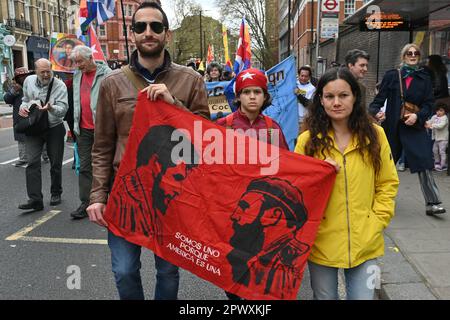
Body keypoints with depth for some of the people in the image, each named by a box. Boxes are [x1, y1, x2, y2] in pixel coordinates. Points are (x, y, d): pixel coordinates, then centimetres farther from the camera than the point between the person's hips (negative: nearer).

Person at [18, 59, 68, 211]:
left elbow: (63, 109, -20)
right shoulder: (28, 81, 2)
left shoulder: (60, 86, -12)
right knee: (32, 162, -9)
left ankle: (56, 193, 27)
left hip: (54, 129, -2)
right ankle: (35, 199, -10)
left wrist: (51, 108, -41)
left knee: (56, 163, 8)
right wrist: (23, 106, -5)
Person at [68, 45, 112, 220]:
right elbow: (76, 101, 19)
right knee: (84, 167, 5)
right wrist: (76, 124, 15)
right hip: (84, 129, 6)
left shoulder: (105, 73, -7)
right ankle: (85, 204, 10)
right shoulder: (77, 75, 14)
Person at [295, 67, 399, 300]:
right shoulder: (308, 141, -5)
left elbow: (387, 184, 5)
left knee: (363, 295, 13)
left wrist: (377, 223, -3)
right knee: (324, 297, 16)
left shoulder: (374, 135, -2)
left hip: (365, 244, 1)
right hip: (321, 244, 0)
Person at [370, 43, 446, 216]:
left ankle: (432, 203, -6)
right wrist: (376, 112, -21)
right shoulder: (391, 76, 3)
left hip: (415, 127, 0)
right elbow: (379, 98, 0)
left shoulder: (424, 78, 7)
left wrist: (417, 116, -15)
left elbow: (429, 104, 4)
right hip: (392, 126, 0)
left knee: (424, 163, -11)